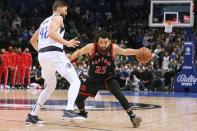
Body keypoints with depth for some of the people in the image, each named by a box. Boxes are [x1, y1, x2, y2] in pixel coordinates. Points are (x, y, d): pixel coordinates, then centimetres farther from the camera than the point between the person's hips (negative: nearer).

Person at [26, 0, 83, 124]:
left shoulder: (45, 21, 27)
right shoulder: (58, 17, 2)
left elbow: (33, 40, 32)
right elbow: (51, 33, -18)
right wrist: (66, 43, -18)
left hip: (42, 55, 9)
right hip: (54, 53, -9)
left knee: (51, 86, 24)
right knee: (75, 81, -8)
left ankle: (32, 115, 20)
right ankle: (69, 110, -29)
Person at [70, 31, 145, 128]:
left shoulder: (114, 48, -17)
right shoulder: (91, 47, -18)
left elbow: (125, 52, -15)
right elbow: (79, 52, -7)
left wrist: (138, 52, -30)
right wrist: (70, 58, -23)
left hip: (108, 77, -2)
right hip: (93, 79, 2)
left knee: (118, 93, -29)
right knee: (78, 99, 4)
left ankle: (132, 116, -24)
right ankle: (82, 113, 39)